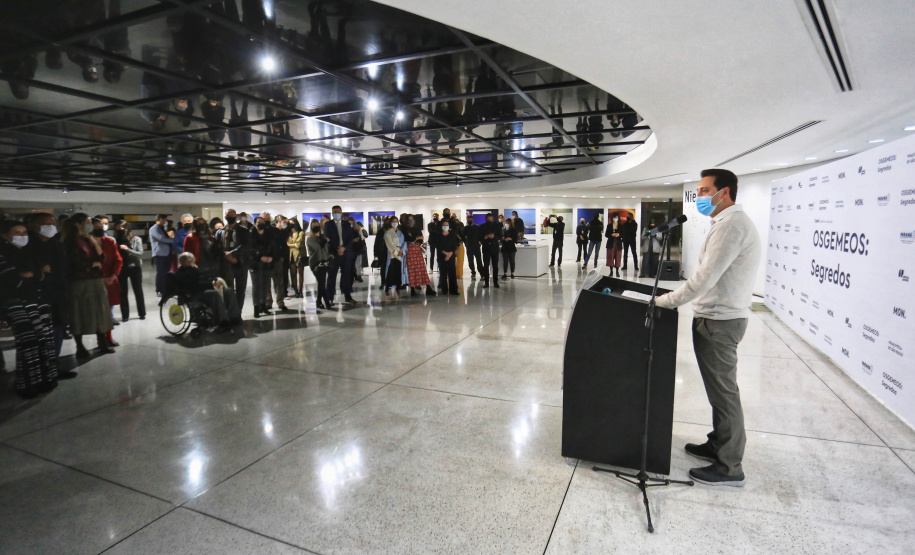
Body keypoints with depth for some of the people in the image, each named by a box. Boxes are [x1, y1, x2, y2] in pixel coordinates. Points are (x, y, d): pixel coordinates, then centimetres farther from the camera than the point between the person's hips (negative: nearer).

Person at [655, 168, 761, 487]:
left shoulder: (731, 224, -17)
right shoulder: (729, 222, 17)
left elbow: (706, 277, -23)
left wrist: (667, 301, -16)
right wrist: (675, 298, 12)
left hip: (719, 321, -11)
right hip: (718, 317, 11)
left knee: (723, 392, -2)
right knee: (719, 389, 19)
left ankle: (730, 468, 10)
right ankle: (718, 445, 34)